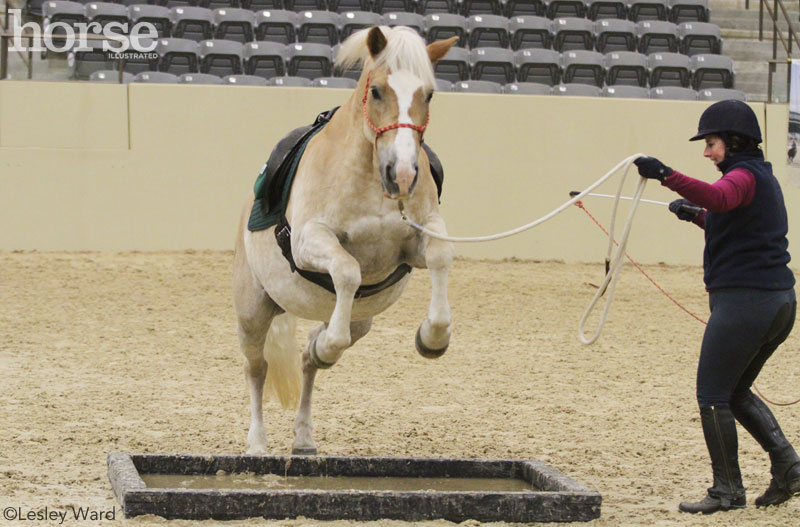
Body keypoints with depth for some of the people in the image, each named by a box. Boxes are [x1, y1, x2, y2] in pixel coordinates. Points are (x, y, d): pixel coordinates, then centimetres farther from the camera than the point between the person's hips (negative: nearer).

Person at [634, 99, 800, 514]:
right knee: (737, 392, 21)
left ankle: (727, 491, 4)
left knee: (713, 396, 0)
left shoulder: (745, 176, -13)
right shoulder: (763, 178, 18)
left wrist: (667, 176, -46)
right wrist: (698, 215, 20)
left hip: (742, 300, -10)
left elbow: (719, 197, -37)